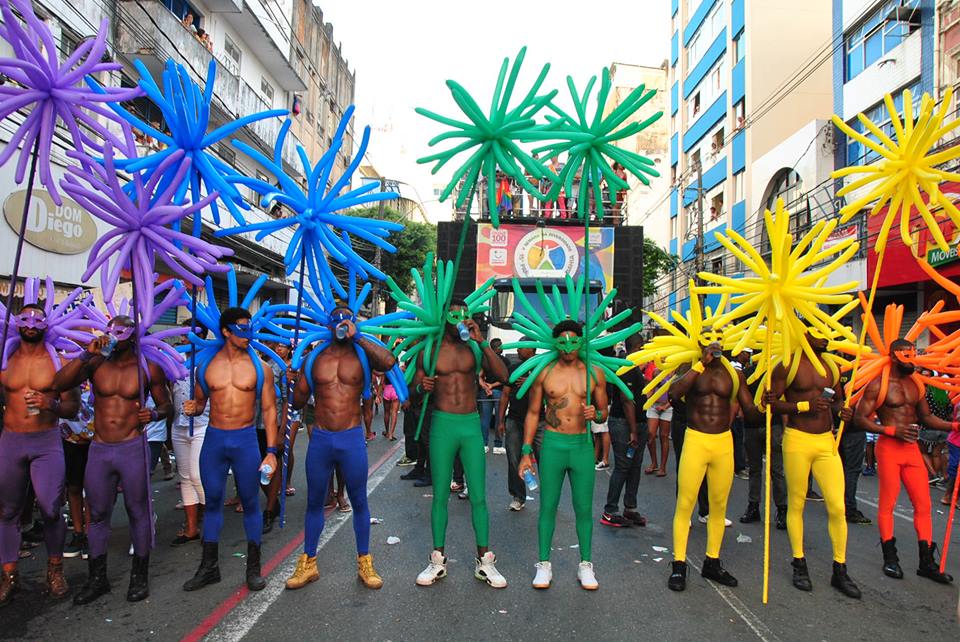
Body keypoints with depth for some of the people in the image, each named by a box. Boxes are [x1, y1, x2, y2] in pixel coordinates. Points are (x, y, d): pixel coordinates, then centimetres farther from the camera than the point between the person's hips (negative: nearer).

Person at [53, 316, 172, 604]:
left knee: (138, 512, 5)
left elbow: (166, 404, 7)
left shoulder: (148, 369, -2)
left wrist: (154, 413, -15)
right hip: (99, 450, 3)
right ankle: (97, 578, 29)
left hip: (133, 449, -2)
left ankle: (139, 577, 20)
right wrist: (86, 355, -16)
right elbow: (59, 384, -10)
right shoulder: (96, 363, 3)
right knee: (98, 515, 13)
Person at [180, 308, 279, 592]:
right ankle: (209, 566, 27)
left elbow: (269, 409, -3)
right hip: (213, 439, 2)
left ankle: (253, 567, 20)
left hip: (246, 440, -2)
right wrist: (192, 408, -11)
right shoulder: (207, 364, 3)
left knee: (250, 503, 5)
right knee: (213, 502, 12)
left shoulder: (258, 366, -3)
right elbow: (200, 403, 15)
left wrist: (271, 451, -9)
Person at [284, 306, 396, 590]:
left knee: (359, 501, 9)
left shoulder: (361, 354, -1)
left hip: (352, 439, -2)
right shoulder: (314, 357, 5)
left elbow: (389, 361, -25)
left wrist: (357, 337, -21)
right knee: (314, 502, 13)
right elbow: (299, 402, 9)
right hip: (320, 439, 2)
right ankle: (308, 563, 28)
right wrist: (295, 380, -9)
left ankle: (364, 562, 24)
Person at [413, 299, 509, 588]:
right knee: (440, 496, 8)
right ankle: (438, 560, 22)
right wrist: (422, 387, -20)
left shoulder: (474, 348, 4)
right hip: (442, 425, -1)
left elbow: (503, 376, -10)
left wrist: (482, 341, -15)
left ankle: (484, 561, 17)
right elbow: (414, 391, 4)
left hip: (472, 426, 1)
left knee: (478, 497, 5)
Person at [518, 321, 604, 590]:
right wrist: (526, 452, 2)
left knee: (584, 508, 8)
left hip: (582, 446, 1)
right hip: (552, 444, 0)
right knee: (548, 506, 7)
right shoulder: (543, 372, 0)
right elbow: (533, 413, 5)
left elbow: (604, 411, 12)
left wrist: (595, 414, -13)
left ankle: (585, 565, 25)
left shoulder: (595, 373, 2)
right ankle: (544, 564, 21)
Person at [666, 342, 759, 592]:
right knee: (685, 504, -2)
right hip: (695, 440, -4)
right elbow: (673, 393, -22)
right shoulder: (690, 369, -2)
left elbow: (750, 410, 6)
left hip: (724, 443, 4)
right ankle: (679, 566, 8)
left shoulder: (734, 374, 7)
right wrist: (701, 364, -20)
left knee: (719, 506, 13)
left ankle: (712, 563, 28)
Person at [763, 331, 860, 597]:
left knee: (837, 507, 2)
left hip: (827, 441, 5)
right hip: (797, 440, -5)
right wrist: (805, 406, -19)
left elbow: (838, 398, 24)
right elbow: (770, 403, -11)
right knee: (796, 503, 7)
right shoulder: (788, 366, -7)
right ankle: (799, 565, 22)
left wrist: (841, 410, 2)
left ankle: (840, 571, 17)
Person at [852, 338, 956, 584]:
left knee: (923, 505, 7)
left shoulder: (916, 384, 13)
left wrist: (953, 425, 5)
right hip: (888, 448, -6)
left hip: (912, 449, 6)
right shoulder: (878, 385, -8)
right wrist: (893, 430, -19)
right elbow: (859, 419, -11)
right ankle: (890, 559, 14)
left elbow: (926, 416, 20)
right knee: (887, 504, 3)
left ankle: (927, 562, 16)